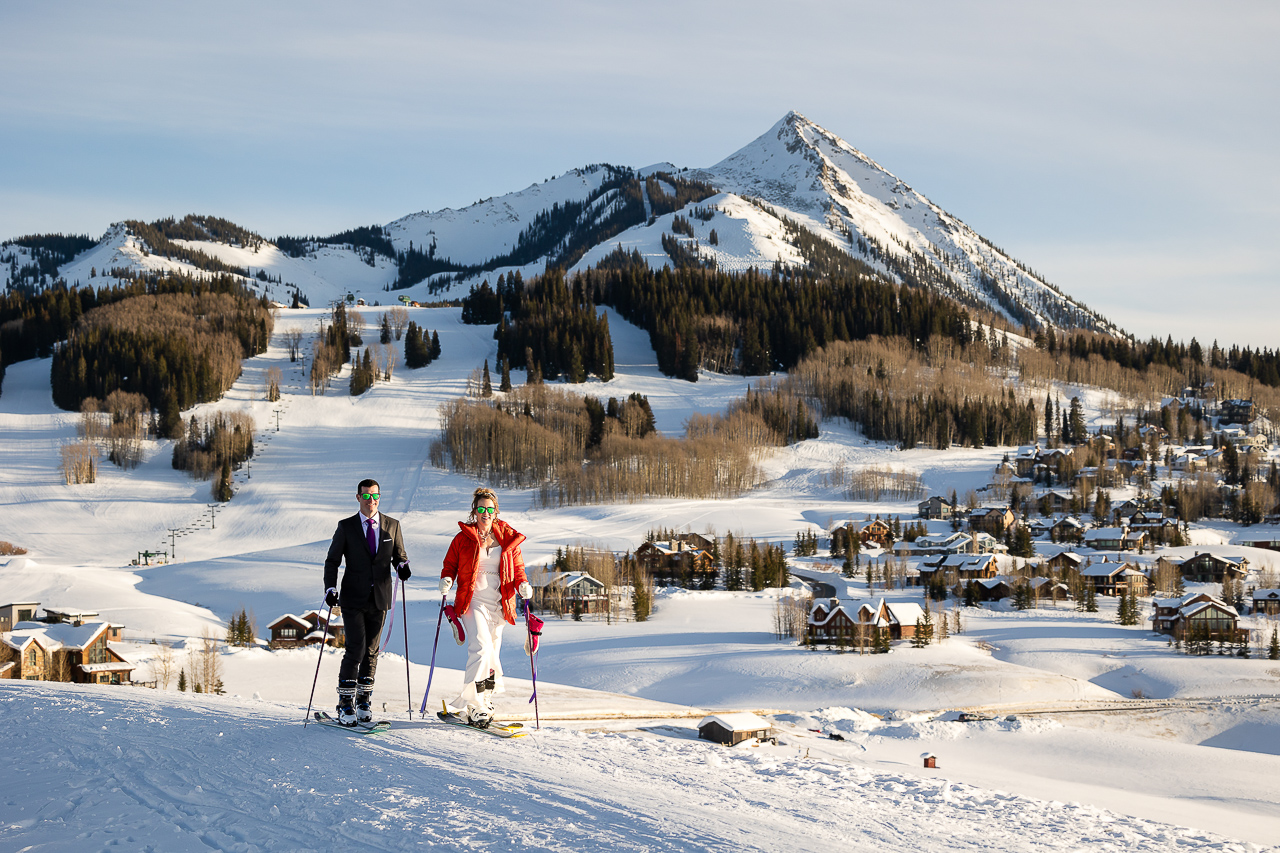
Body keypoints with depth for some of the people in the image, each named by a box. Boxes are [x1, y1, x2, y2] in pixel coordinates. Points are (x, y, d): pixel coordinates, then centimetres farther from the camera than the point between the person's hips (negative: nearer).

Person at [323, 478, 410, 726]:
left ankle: (364, 700, 18)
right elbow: (332, 561, 3)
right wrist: (331, 588, -12)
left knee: (372, 650, 7)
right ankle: (345, 702, -5)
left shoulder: (392, 526, 7)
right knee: (356, 648, -12)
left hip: (380, 598, 2)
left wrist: (402, 565, -9)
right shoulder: (346, 527, 1)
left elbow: (399, 555, 15)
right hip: (353, 598, -2)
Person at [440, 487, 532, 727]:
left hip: (499, 605, 4)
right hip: (473, 601, -4)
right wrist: (446, 580, -10)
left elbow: (518, 568, 15)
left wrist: (522, 585, -5)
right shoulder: (464, 538, 4)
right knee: (481, 649, -21)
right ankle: (475, 706, -20)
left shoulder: (509, 538, 10)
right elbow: (450, 565, 11)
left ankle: (483, 702, 20)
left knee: (491, 655, 8)